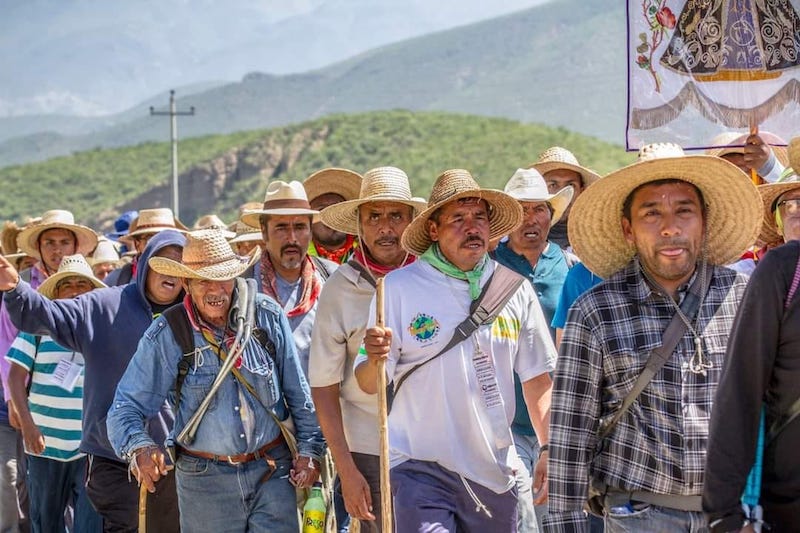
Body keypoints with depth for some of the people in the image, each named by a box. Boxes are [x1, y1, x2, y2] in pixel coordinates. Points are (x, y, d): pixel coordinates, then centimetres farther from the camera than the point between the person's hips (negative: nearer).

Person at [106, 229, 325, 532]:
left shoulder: (267, 317, -2)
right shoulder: (166, 335, -8)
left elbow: (299, 394, 6)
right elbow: (125, 407, -8)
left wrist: (309, 449, 1)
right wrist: (138, 448, -27)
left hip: (273, 473, 1)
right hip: (204, 481, -1)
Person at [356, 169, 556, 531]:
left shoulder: (514, 287, 4)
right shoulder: (398, 287, -5)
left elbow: (536, 377, 11)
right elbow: (369, 385, -5)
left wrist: (548, 450, 4)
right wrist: (375, 360, -26)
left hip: (495, 472, 4)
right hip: (421, 470, -3)